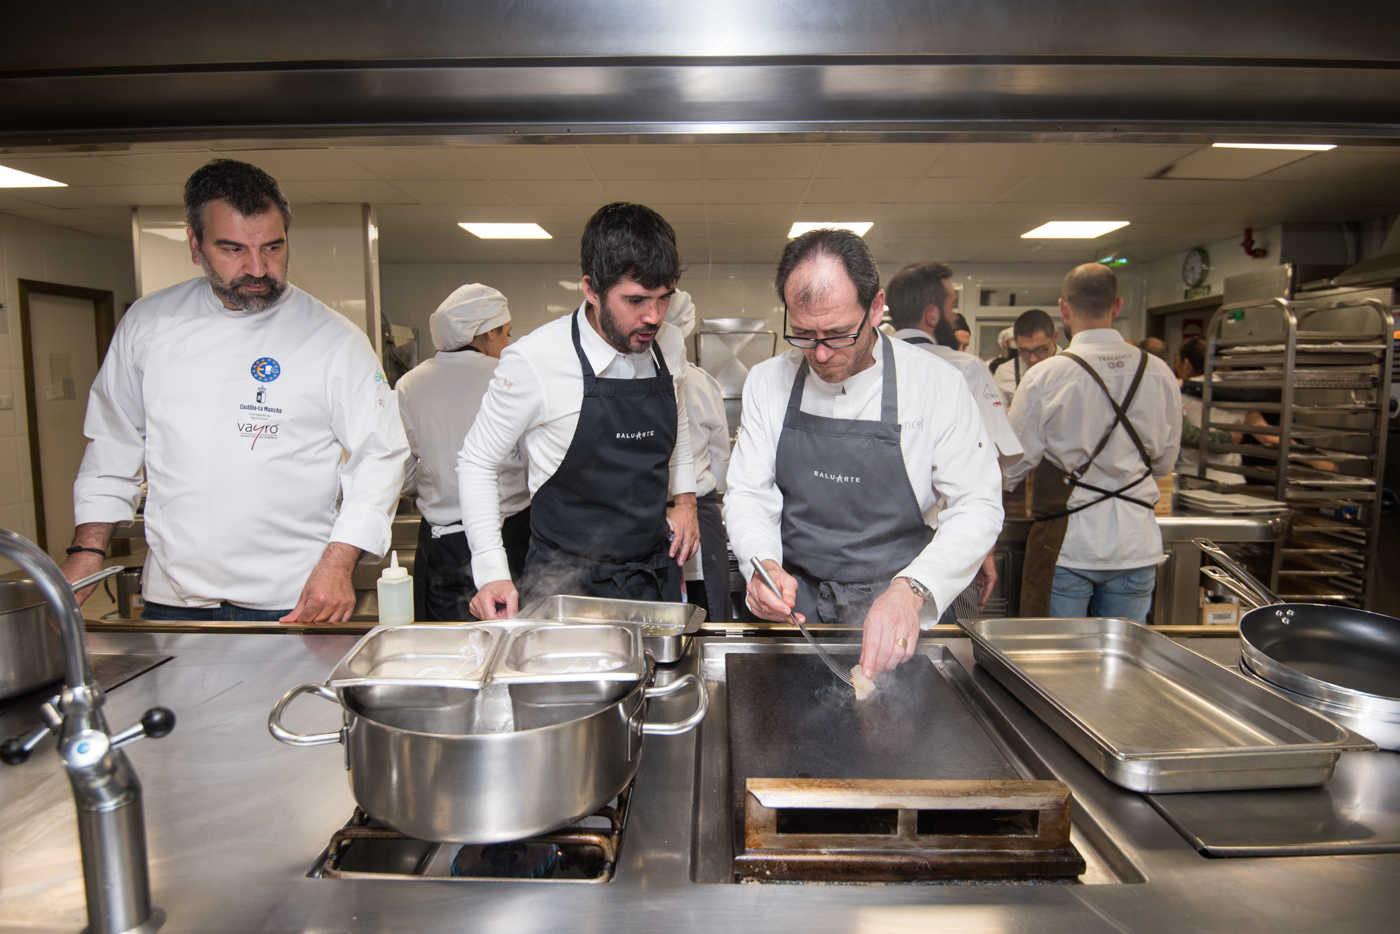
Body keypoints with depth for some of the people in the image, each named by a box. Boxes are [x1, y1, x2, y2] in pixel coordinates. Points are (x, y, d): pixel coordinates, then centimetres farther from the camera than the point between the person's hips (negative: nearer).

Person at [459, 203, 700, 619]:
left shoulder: (671, 346, -1)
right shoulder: (532, 361, -18)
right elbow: (477, 463, -7)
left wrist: (685, 499, 9)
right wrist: (492, 574, -14)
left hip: (657, 572, 5)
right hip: (565, 583, -4)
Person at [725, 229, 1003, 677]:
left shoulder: (936, 382, -7)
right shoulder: (767, 381, 0)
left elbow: (976, 506, -8)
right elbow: (748, 493, 1)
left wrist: (911, 590, -24)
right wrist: (763, 564, -20)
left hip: (898, 612, -1)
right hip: (796, 604, 1)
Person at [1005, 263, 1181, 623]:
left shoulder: (1045, 376, -14)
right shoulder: (1159, 373, -1)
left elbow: (1014, 466, -8)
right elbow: (1164, 462, 10)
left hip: (1067, 544, -4)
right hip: (1135, 545, 4)